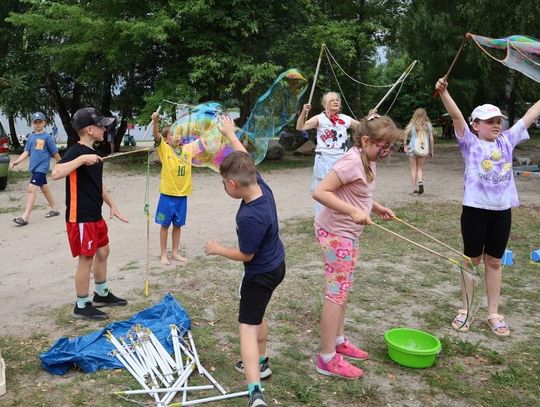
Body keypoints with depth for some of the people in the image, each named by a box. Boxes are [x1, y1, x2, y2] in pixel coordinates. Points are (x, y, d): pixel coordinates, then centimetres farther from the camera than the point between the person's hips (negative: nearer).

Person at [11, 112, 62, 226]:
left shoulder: (47, 137, -7)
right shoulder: (31, 137, 10)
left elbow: (55, 152, -2)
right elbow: (26, 152, 6)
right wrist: (17, 161, -10)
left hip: (42, 167, -7)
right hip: (34, 167, 7)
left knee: (31, 188, -15)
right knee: (44, 187, 17)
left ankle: (25, 217, -17)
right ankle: (55, 209, 33)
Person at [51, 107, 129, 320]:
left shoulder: (93, 153, 11)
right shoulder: (76, 151, -16)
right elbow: (56, 173, -33)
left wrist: (112, 205, 19)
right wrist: (82, 159, -35)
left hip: (95, 215, 10)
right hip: (80, 218, -10)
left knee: (103, 251, 19)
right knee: (86, 258, -2)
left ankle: (102, 294, 36)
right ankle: (82, 306, 12)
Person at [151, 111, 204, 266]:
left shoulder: (187, 149, 5)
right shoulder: (164, 149, -7)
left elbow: (203, 141, 7)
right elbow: (156, 135, -23)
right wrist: (155, 121, -42)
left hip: (182, 194, 4)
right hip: (167, 194, -4)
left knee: (177, 225, 15)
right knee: (165, 225, 8)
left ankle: (175, 253, 28)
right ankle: (163, 255, 18)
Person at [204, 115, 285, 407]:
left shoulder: (250, 217, -34)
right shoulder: (260, 185, -11)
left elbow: (245, 255, -21)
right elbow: (244, 160, 8)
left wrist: (217, 249, -5)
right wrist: (230, 134, 21)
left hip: (261, 273, -9)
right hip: (275, 265, 9)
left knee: (247, 327, -6)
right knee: (257, 315, 27)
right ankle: (260, 363, 44)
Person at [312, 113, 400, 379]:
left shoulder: (367, 161, 6)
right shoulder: (352, 162, -23)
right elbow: (320, 192, -29)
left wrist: (377, 207, 6)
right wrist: (353, 211, -34)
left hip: (348, 233, 10)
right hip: (335, 233, -10)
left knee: (342, 290, 19)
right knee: (336, 293, -5)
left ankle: (338, 340, 34)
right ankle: (327, 359, 4)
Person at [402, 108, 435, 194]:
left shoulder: (412, 124, -2)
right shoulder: (428, 125, 4)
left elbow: (405, 133, -18)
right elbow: (431, 139, 4)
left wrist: (405, 145, -10)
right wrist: (431, 151, 11)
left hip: (413, 148, -2)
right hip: (423, 149, 2)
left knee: (414, 168, 8)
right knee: (420, 168, 15)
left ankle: (414, 189, 7)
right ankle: (420, 182, -12)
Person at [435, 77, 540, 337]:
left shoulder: (507, 141, 8)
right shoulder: (470, 142, -3)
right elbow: (456, 116, -17)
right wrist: (443, 92, -30)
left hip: (502, 211, 4)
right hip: (475, 210, -4)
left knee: (494, 262, 13)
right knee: (472, 260, 8)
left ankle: (493, 314, 22)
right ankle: (465, 311, 20)